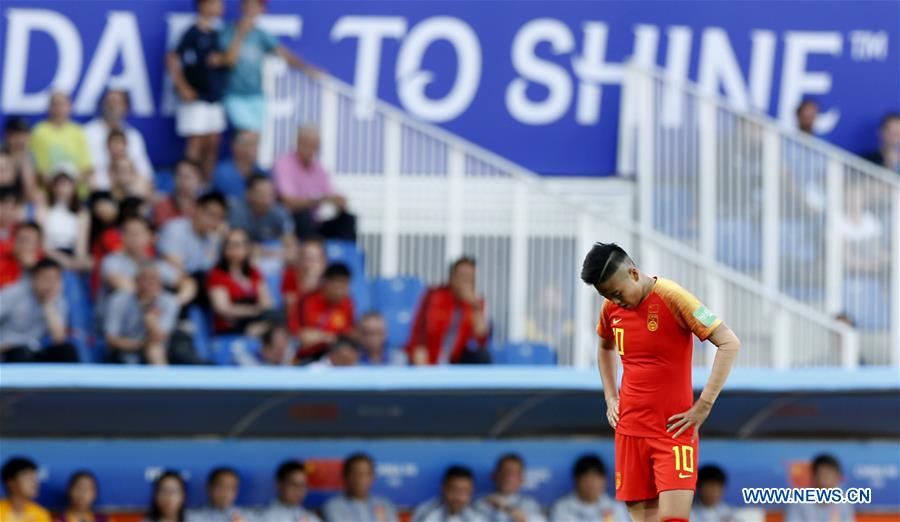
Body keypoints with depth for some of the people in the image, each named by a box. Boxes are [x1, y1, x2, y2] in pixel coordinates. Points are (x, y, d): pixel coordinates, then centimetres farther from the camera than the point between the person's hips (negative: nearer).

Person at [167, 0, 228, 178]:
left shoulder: (216, 35, 11)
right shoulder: (193, 33, -11)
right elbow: (173, 60, -15)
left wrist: (222, 60, -5)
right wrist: (183, 88, -15)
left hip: (215, 98, 7)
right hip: (196, 98, -7)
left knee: (212, 144, 7)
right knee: (197, 143, -7)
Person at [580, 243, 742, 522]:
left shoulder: (672, 297, -13)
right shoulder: (612, 308, 6)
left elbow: (730, 343, -15)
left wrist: (703, 405, -16)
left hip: (674, 429, -5)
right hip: (629, 430, 5)